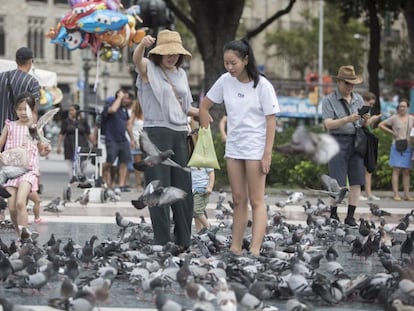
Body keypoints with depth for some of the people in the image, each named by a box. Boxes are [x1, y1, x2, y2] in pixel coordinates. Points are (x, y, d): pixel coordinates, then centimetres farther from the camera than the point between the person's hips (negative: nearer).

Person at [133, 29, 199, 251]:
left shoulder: (181, 74, 16)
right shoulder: (149, 68, -1)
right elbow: (136, 59, -25)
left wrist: (199, 113, 8)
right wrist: (142, 45, -47)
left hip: (179, 133, 6)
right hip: (156, 131, -6)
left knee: (183, 188, 7)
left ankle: (183, 241, 15)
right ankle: (162, 243, -4)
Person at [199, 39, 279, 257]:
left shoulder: (262, 85, -11)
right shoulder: (225, 81, 1)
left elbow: (271, 120, -10)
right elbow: (204, 106, 13)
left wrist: (267, 154, -15)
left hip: (255, 148, -5)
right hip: (233, 147, 5)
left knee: (256, 201, -6)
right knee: (239, 200, 8)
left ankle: (254, 251, -12)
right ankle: (235, 249, 11)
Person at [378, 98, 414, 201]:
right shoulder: (394, 118, 0)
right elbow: (380, 125, 2)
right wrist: (391, 132, -4)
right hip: (397, 147, -3)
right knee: (396, 170, -5)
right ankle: (396, 194, -6)